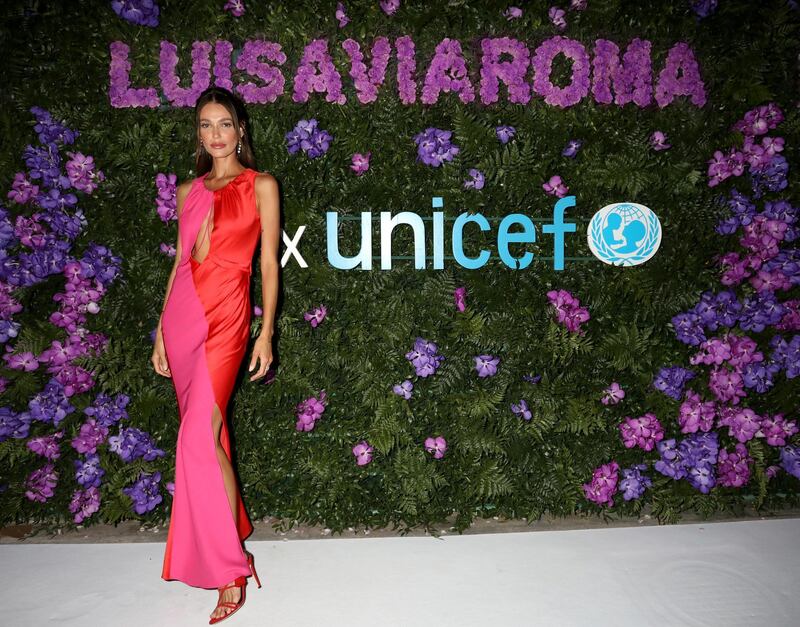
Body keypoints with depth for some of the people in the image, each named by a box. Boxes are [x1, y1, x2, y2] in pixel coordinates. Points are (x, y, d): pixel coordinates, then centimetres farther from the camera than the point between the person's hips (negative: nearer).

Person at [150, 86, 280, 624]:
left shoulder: (261, 186, 4)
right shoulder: (189, 191, 16)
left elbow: (269, 262, 0)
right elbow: (180, 262, 17)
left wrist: (266, 332, -7)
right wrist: (162, 330, 14)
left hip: (225, 316, -5)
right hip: (182, 313, 5)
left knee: (201, 437, -12)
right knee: (205, 428, 9)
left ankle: (230, 571, 1)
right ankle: (234, 526, 28)